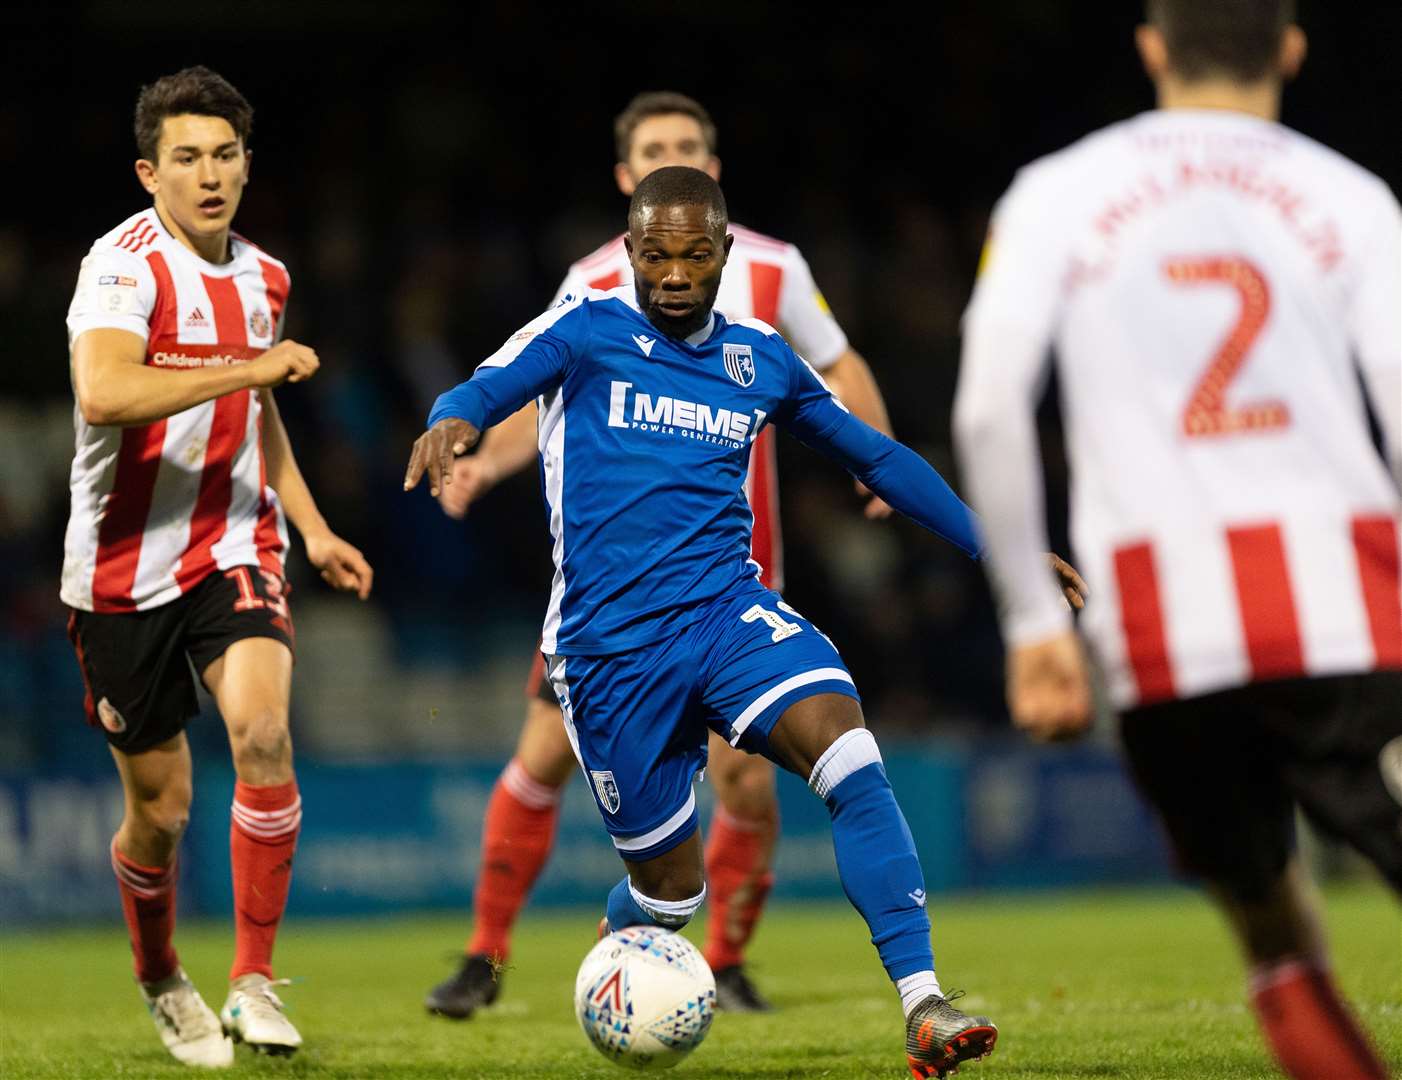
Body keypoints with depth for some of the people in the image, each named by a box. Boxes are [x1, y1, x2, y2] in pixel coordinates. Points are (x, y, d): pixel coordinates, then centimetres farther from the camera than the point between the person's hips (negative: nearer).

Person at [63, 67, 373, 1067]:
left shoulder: (262, 278, 8)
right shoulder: (126, 264, -14)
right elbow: (103, 393, -33)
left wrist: (312, 528, 19)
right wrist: (252, 368, -29)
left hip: (233, 551, 4)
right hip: (124, 565, -4)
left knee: (262, 731, -24)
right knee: (159, 808, 5)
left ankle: (256, 982, -16)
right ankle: (163, 985, 33)